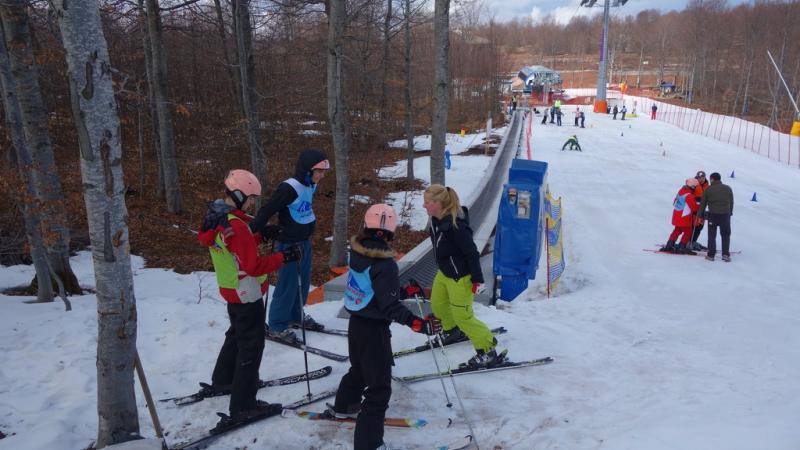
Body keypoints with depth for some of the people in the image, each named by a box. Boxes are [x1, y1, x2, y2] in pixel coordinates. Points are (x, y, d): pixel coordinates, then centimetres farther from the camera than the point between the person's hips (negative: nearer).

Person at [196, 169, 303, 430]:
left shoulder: (215, 218, 2)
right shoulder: (235, 226, -28)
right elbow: (253, 266, -28)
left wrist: (260, 235, 7)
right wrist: (283, 258, -21)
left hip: (231, 289, 10)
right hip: (247, 294, -10)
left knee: (237, 334, 28)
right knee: (251, 345, 0)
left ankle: (222, 381, 45)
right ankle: (243, 406, 7)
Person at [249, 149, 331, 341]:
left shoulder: (310, 185, 2)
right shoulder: (289, 188, -24)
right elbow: (267, 210, -24)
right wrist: (252, 232, -27)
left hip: (305, 242, 8)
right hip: (289, 244, -8)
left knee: (303, 281, 18)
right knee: (288, 284, -1)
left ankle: (296, 315, 36)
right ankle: (277, 326, 13)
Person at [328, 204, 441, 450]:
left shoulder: (356, 251, -4)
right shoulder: (384, 263, -25)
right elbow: (390, 305, -27)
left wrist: (404, 290, 13)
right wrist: (418, 323, -34)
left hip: (356, 322, 8)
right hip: (374, 329, -8)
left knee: (359, 368, 33)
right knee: (379, 388, 1)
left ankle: (343, 406, 56)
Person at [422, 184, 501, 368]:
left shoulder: (455, 225, -32)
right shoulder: (437, 220, -5)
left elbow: (472, 252, -25)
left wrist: (476, 279, -19)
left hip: (460, 277, -9)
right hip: (443, 273, 9)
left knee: (463, 315, 0)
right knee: (438, 304, 25)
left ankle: (488, 352, 13)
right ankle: (452, 331, 52)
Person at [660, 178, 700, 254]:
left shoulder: (681, 191, 4)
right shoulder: (689, 195, -21)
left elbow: (674, 202, 14)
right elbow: (694, 207, -15)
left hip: (676, 215, 8)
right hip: (684, 217, -8)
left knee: (677, 230, 20)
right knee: (688, 231, 4)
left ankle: (669, 246, 18)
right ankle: (681, 247, 3)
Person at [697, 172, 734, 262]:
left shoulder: (708, 189, -2)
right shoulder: (728, 188, 6)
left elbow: (703, 203, 1)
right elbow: (731, 202, 13)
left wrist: (700, 214, 9)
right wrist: (730, 213, 24)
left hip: (713, 215, -2)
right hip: (725, 215, 2)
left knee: (712, 236, 7)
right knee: (726, 235, 11)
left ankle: (711, 255, 7)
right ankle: (725, 254, 5)